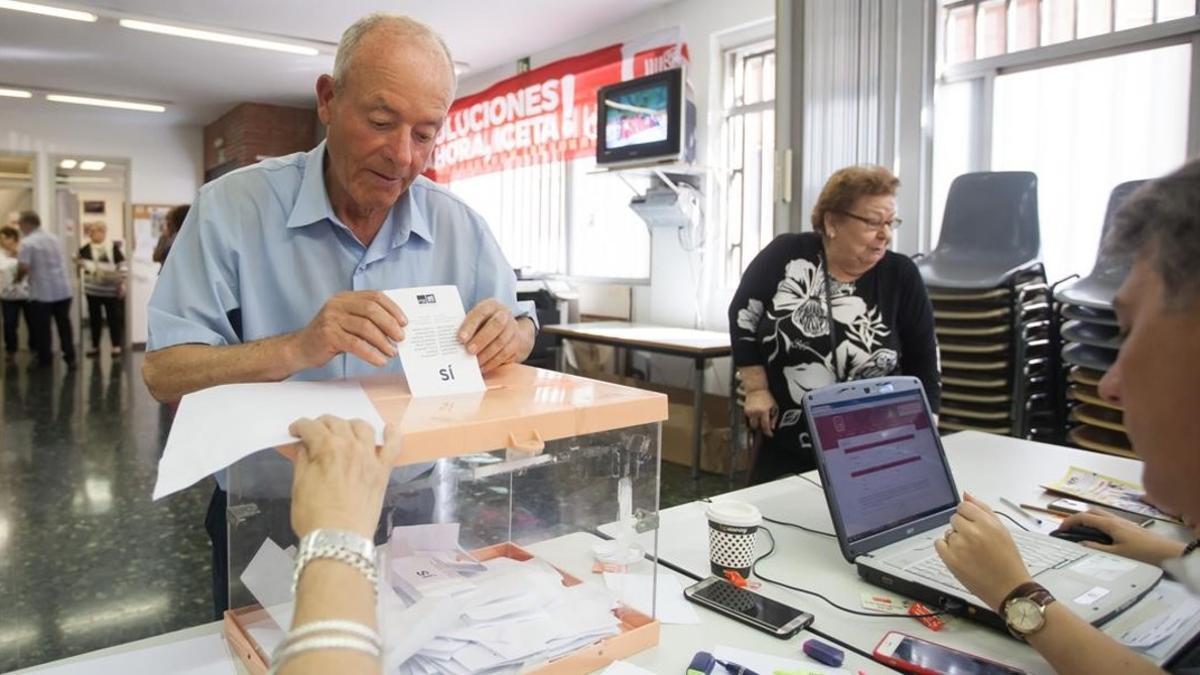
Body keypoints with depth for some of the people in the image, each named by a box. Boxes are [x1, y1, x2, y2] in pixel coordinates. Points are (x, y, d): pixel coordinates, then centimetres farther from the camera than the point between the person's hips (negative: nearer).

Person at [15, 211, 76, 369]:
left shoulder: (28, 243, -11)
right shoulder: (53, 238, 11)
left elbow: (23, 267, -18)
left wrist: (18, 279, 2)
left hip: (42, 293, -6)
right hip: (63, 290, 6)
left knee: (42, 328, 5)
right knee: (64, 324, 11)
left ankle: (45, 361, 12)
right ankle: (70, 358, 11)